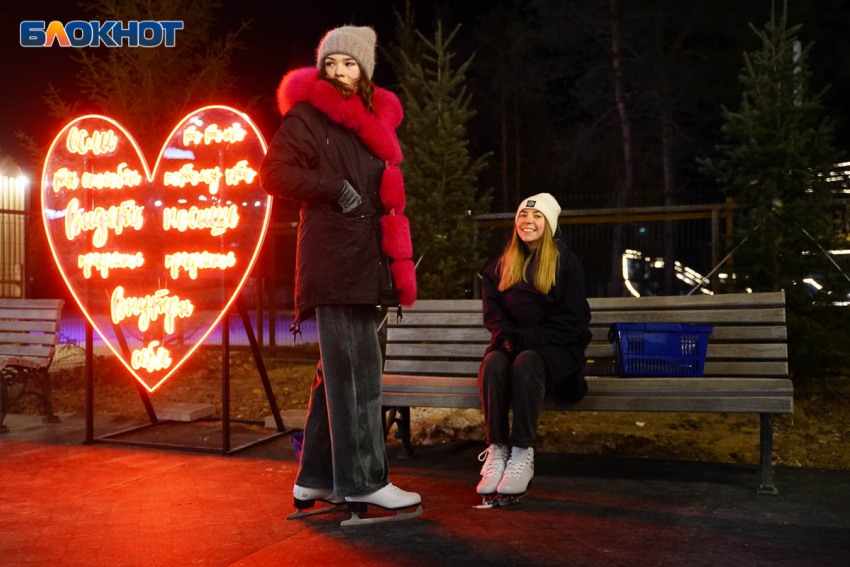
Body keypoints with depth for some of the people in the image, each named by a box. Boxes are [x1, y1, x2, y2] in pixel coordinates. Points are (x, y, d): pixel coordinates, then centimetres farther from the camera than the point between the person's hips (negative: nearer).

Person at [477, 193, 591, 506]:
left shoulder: (566, 263, 4)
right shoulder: (500, 266, 16)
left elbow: (570, 320, -3)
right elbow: (493, 313, 14)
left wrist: (526, 339, -14)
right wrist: (507, 337, -9)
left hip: (556, 349, -3)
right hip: (514, 344, 3)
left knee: (526, 362, -37)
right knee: (493, 363, -32)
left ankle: (523, 453, -35)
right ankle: (497, 450, -32)